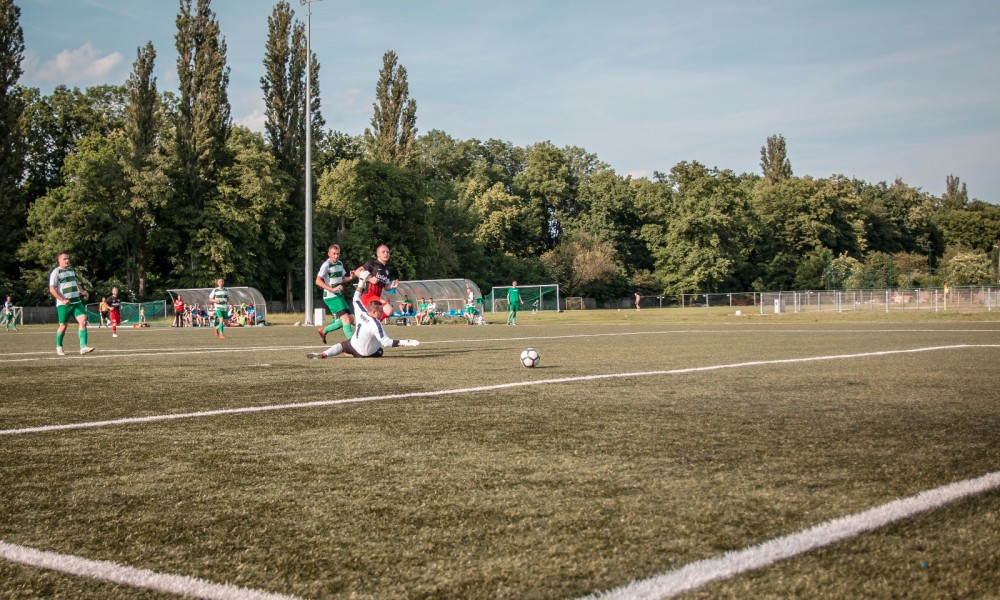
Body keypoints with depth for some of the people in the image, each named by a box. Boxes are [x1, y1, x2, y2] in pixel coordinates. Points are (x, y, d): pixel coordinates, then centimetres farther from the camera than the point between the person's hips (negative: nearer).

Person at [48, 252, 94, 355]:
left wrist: (82, 291, 12)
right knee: (63, 326, 2)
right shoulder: (56, 272, -5)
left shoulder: (71, 270, 17)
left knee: (83, 320, -11)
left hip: (76, 302, 6)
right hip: (64, 304, -6)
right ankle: (59, 347, 26)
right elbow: (52, 289, -11)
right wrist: (63, 300, -21)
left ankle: (83, 347, -16)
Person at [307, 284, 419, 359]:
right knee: (379, 351, 26)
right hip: (365, 354, -3)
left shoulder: (361, 313, -13)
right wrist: (406, 342, -38)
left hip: (353, 344, 3)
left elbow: (356, 299, 5)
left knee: (342, 345, 28)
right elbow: (386, 342, -35)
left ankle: (322, 354, 5)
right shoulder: (375, 325, -31)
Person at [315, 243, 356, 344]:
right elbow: (318, 281, -18)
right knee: (346, 319, -17)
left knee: (349, 318, 9)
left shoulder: (340, 264, 12)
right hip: (331, 296, -9)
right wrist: (332, 289, -25)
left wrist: (350, 277, 3)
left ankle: (323, 330, 21)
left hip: (339, 296, 9)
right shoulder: (326, 265, -12)